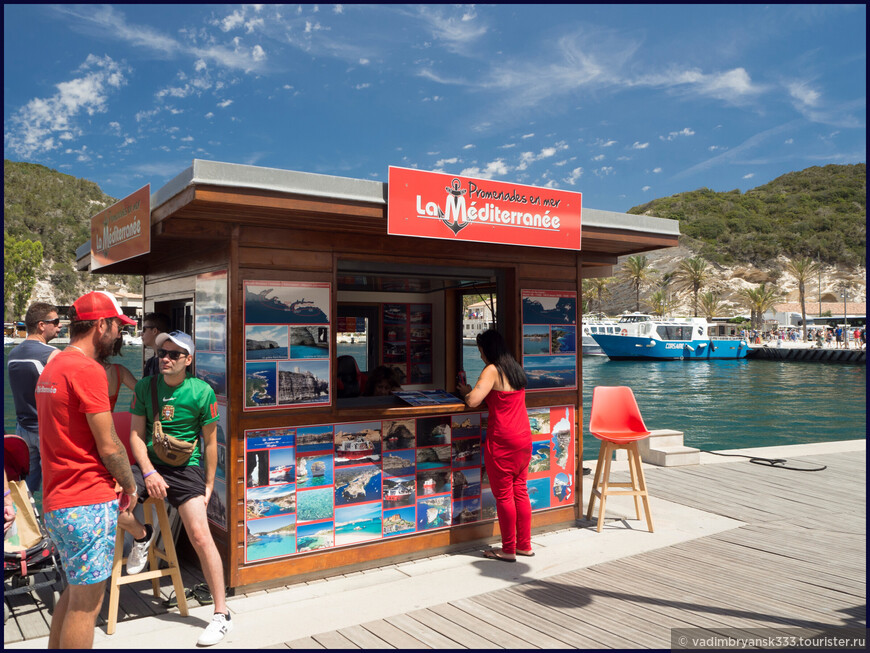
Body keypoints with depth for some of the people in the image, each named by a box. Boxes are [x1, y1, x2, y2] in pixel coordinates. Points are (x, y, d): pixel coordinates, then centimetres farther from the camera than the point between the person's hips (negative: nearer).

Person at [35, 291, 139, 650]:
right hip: (89, 503, -10)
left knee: (74, 592, 22)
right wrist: (130, 485, 0)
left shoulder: (52, 368, 13)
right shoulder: (87, 370, -17)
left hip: (56, 502, 10)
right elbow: (108, 446, -16)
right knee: (87, 602, 1)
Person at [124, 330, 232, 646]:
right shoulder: (145, 387, 1)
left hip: (186, 469, -3)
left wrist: (209, 485, 2)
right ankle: (142, 536, 14)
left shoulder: (202, 392, -7)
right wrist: (149, 472, -12)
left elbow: (210, 441, 0)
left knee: (200, 535, -14)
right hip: (149, 464, 4)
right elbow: (136, 434, 2)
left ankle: (222, 615, -3)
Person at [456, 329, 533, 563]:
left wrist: (466, 392, 0)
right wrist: (473, 391, 20)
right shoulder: (516, 370, 13)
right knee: (520, 491, 14)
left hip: (502, 441, -8)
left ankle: (508, 550, 9)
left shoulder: (492, 370, -12)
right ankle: (524, 545, 21)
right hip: (524, 438, 8)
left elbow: (473, 401, -22)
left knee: (503, 495, 1)